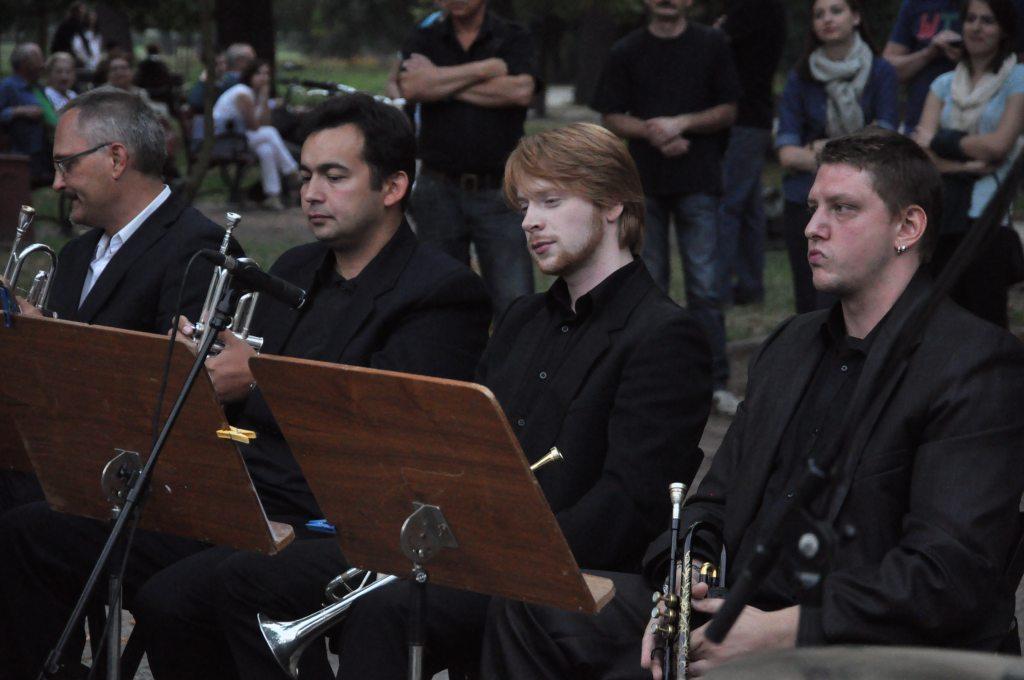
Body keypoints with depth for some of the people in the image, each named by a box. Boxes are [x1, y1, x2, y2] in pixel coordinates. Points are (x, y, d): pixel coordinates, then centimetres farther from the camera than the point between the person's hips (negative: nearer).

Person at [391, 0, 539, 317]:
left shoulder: (514, 38, 4)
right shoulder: (424, 40, 8)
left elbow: (521, 90, -15)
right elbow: (411, 87, -13)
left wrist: (442, 81, -9)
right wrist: (488, 68, -11)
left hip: (499, 193, -1)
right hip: (440, 192, 2)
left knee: (514, 302, -7)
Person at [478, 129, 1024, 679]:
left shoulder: (979, 365, -10)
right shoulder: (790, 344, 18)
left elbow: (950, 572, -20)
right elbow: (716, 497, 18)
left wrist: (780, 631, -24)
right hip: (740, 610, 8)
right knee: (528, 611, -1)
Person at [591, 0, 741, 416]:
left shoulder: (711, 46, 5)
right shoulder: (626, 52, 8)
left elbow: (728, 111, 3)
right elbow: (610, 117, 6)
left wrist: (681, 123, -11)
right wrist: (650, 131, -12)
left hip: (698, 181, -2)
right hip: (642, 181, 2)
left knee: (704, 286, -4)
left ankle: (715, 383, 0)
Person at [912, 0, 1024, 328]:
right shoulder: (944, 85, 16)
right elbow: (920, 150, 4)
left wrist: (942, 141, 2)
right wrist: (966, 165, -10)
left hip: (988, 215, -4)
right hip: (941, 213, 4)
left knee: (985, 319, -6)